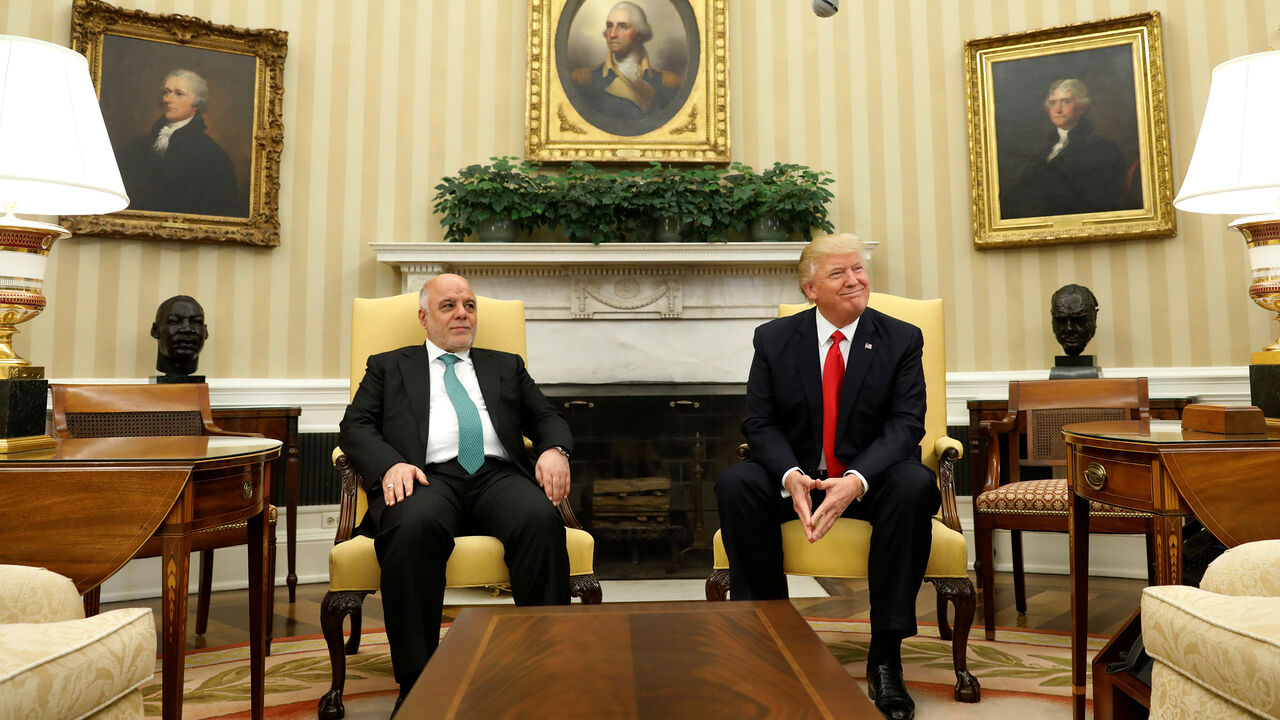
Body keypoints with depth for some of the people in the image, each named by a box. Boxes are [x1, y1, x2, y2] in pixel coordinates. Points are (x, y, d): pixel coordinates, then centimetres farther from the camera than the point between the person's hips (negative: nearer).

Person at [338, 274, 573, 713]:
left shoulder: (506, 366, 30)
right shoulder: (388, 366, 25)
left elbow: (548, 418, 22)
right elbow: (355, 427, 12)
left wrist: (555, 450, -4)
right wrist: (391, 464, -11)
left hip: (497, 475, 2)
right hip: (429, 476, -1)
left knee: (541, 520, -33)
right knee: (413, 527, -38)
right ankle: (416, 683, -27)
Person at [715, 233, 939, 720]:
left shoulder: (902, 340, 0)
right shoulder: (774, 339, 2)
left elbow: (905, 424, -10)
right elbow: (760, 424, -3)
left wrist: (856, 480, -28)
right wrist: (791, 477, -24)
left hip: (870, 479, -1)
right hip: (796, 476, 1)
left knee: (915, 484, -33)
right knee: (734, 483, -27)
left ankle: (885, 657, -23)